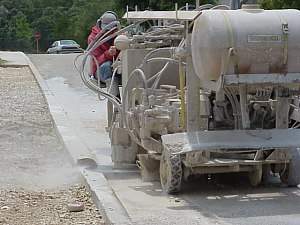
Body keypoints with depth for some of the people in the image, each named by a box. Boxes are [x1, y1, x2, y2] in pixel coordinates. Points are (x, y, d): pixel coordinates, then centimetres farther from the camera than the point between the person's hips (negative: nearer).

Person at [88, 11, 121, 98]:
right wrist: (108, 54, -38)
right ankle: (115, 96, -46)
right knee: (107, 65, -37)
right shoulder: (93, 38, -5)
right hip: (101, 70, -2)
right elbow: (98, 60, -16)